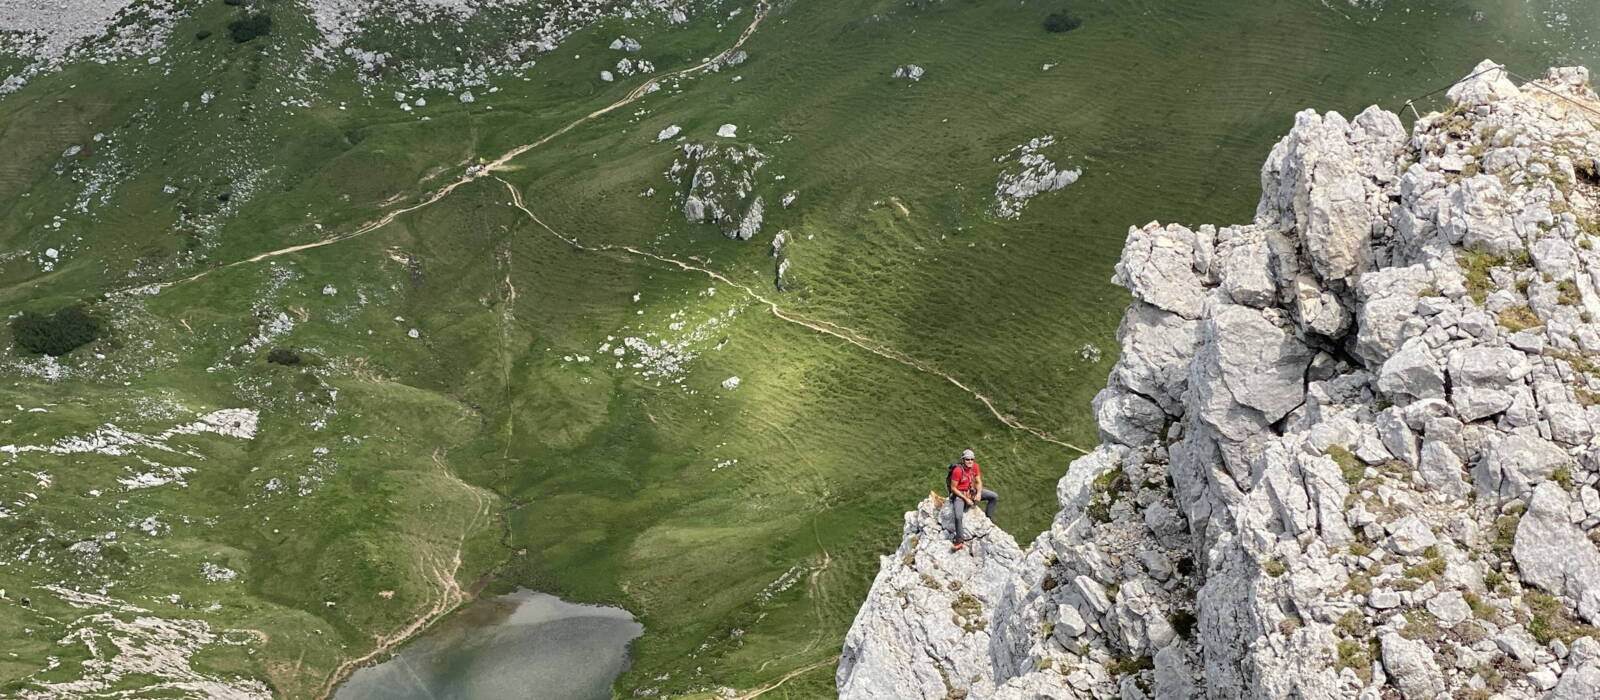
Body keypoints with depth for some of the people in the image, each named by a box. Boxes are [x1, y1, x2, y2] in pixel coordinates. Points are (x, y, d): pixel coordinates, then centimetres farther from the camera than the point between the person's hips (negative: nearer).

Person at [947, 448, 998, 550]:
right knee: (958, 516, -28)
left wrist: (979, 493, -18)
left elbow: (979, 482, 1)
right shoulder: (957, 470, -24)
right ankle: (959, 540, -15)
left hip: (972, 491, 6)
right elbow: (953, 488, -19)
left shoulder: (975, 467, -7)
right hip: (959, 494, -6)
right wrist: (966, 499, -20)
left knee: (995, 496, -1)